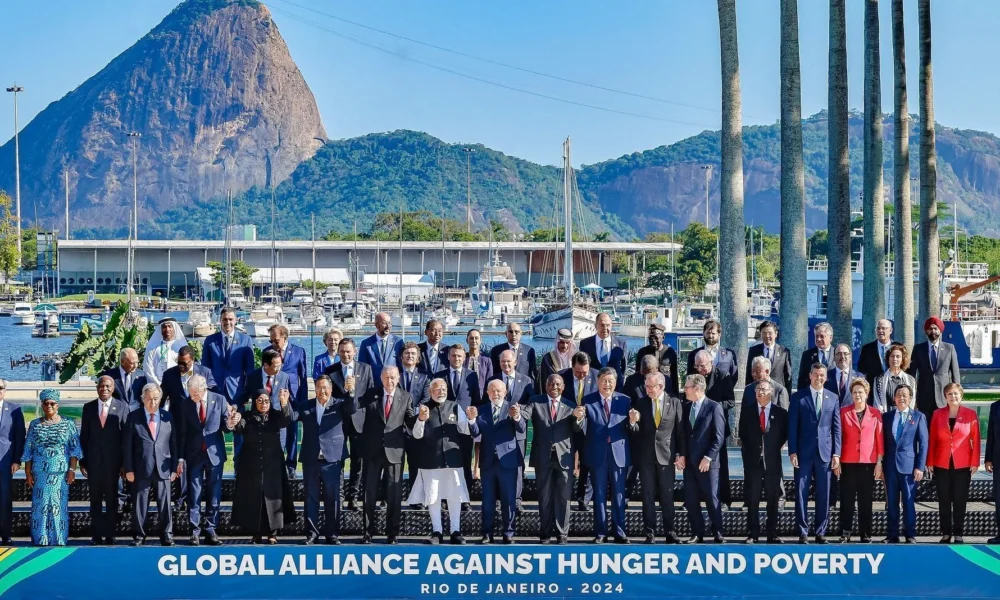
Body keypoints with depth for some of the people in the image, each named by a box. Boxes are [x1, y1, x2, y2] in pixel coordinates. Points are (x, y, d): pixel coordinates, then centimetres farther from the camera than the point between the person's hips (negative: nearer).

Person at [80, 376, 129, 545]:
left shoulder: (122, 407, 0)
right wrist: (82, 461, 2)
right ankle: (96, 535, 12)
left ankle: (110, 534, 11)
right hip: (93, 460, 2)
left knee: (112, 499, 5)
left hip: (113, 460, -2)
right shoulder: (88, 407, 6)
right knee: (95, 499, 6)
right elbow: (84, 436, 7)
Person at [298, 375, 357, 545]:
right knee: (311, 498, 6)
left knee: (332, 498, 3)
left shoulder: (339, 405, 5)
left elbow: (352, 408, -13)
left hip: (332, 459, -2)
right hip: (310, 459, 2)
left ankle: (332, 533, 10)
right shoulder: (306, 406, 11)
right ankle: (312, 533, 13)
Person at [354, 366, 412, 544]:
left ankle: (392, 533, 10)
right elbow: (358, 415, 5)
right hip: (373, 450, 1)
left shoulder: (405, 398, 5)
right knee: (369, 493, 4)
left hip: (394, 451, -1)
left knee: (394, 495, 2)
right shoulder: (371, 394, 6)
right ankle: (368, 532, 11)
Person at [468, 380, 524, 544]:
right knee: (488, 500, 8)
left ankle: (507, 533, 10)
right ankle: (487, 533, 12)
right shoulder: (482, 410, 8)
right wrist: (472, 419, -22)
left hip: (507, 459, -3)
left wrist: (517, 417, -37)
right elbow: (475, 433, -2)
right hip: (487, 461, 3)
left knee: (508, 499, 3)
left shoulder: (512, 408, -1)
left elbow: (522, 429, -15)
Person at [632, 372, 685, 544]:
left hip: (666, 456, -1)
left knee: (667, 496, 4)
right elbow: (637, 431, 6)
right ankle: (650, 533, 6)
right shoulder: (641, 403, 5)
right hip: (646, 456, 1)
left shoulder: (674, 403, 2)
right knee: (648, 496, 2)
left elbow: (680, 430, 2)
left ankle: (669, 532, 11)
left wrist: (682, 454, -1)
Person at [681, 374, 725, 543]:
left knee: (712, 499, 1)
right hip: (689, 461, 5)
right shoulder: (686, 407, 11)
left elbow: (719, 437, -9)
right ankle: (697, 534, 13)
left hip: (707, 462, -5)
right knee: (691, 500, 5)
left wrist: (708, 457, -13)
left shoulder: (714, 407, -6)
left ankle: (718, 533, 10)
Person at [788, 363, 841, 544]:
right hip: (804, 452, -2)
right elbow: (792, 426, 0)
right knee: (801, 493, -1)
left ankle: (821, 532, 11)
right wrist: (792, 452, -6)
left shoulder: (833, 398, 9)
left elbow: (837, 428, 8)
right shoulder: (798, 397, 2)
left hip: (825, 452, 2)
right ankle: (803, 532, 4)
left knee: (824, 494, 4)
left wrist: (836, 453, 1)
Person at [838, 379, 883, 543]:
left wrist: (879, 462, -1)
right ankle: (845, 534, 4)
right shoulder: (844, 412, 3)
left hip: (868, 462, 0)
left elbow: (879, 438, 4)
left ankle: (866, 534, 10)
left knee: (866, 500, 4)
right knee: (847, 499, 0)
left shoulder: (875, 414, 4)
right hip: (848, 462, 0)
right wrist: (836, 459, -2)